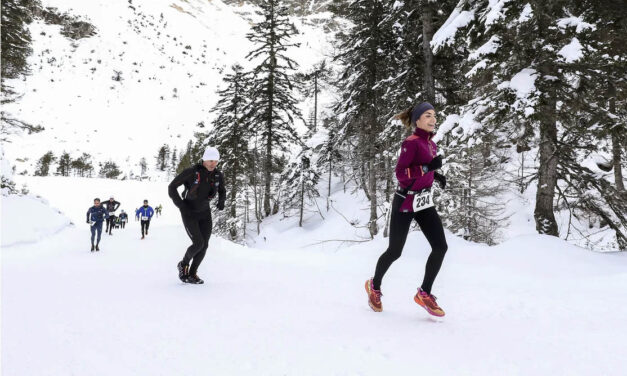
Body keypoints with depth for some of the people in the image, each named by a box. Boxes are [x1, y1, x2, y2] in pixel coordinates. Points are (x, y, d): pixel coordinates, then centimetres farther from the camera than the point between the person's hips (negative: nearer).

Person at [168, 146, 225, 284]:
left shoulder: (218, 175, -8)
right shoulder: (191, 172, -22)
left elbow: (222, 191, 11)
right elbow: (172, 187, -15)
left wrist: (221, 201, -11)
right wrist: (181, 206, -21)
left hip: (205, 213, 5)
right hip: (189, 213, -5)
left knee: (204, 245, -3)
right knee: (198, 243, -16)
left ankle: (192, 274, 16)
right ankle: (183, 264, 14)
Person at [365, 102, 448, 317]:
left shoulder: (431, 145, 10)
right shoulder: (411, 143, -15)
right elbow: (401, 174, -21)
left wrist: (436, 175, 7)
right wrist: (428, 167, -28)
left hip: (424, 203, 7)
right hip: (406, 202, -7)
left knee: (440, 247, -7)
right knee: (395, 251, 3)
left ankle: (424, 293, 6)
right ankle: (374, 286, 29)